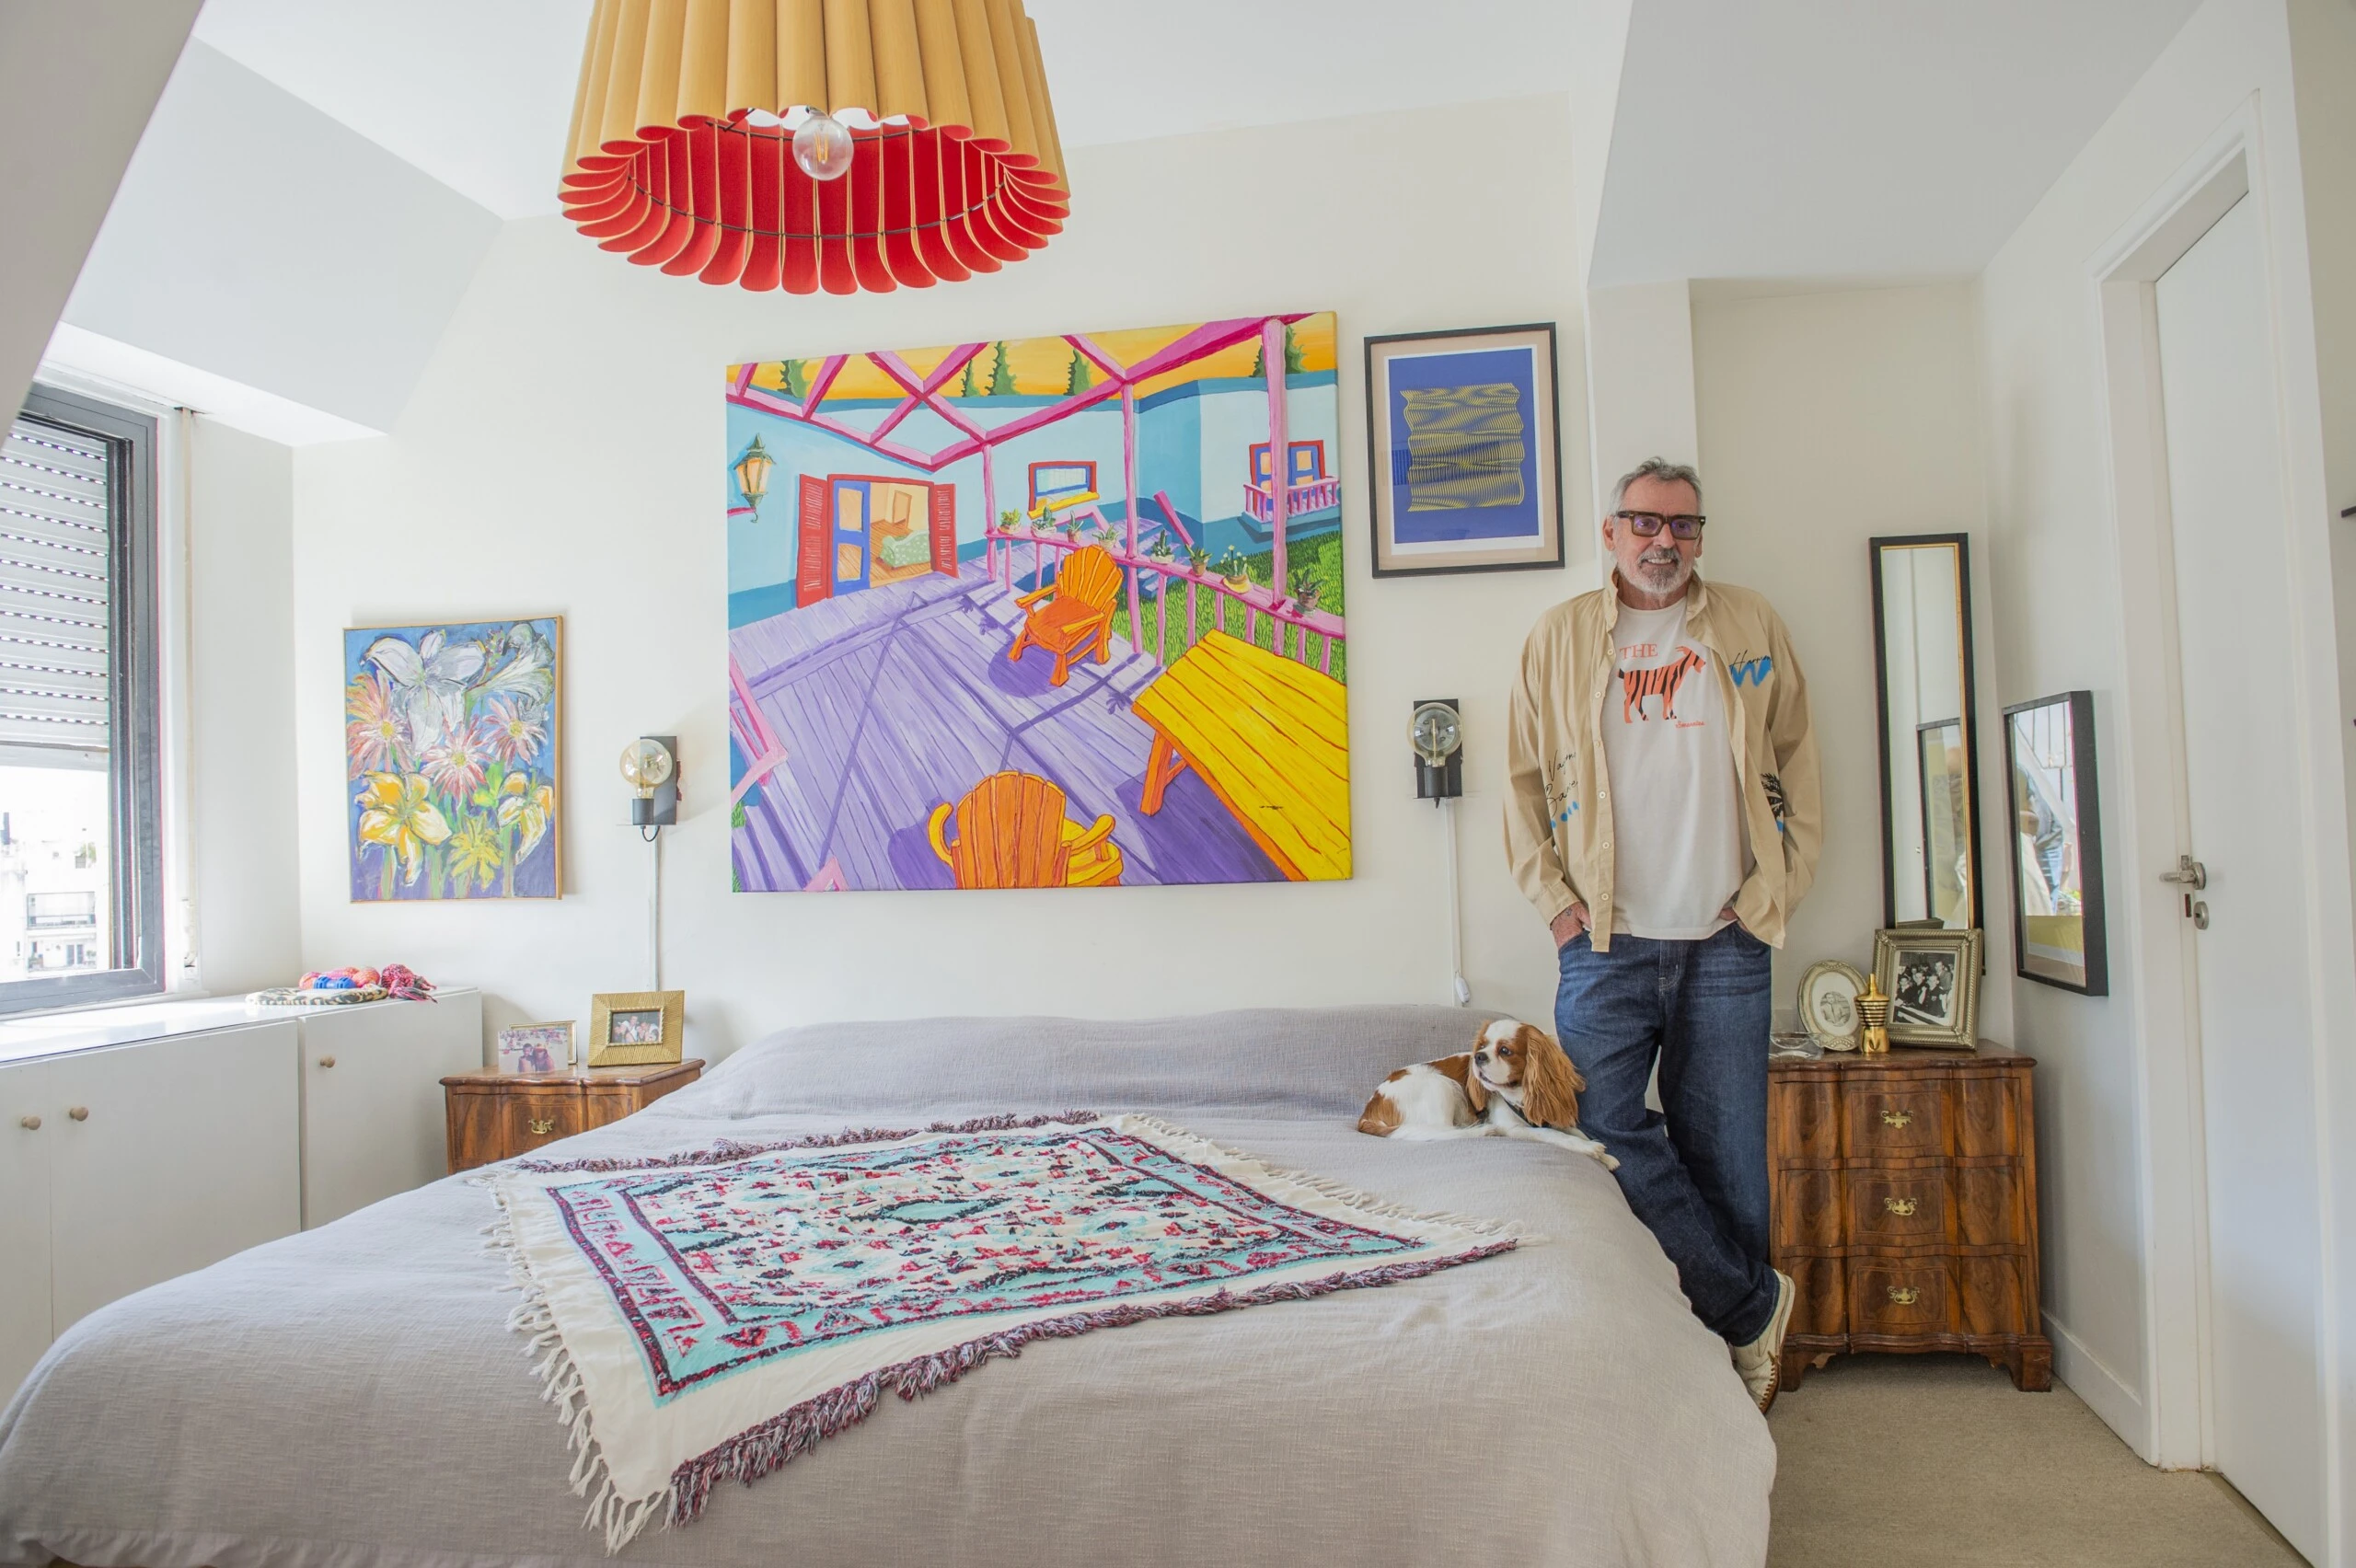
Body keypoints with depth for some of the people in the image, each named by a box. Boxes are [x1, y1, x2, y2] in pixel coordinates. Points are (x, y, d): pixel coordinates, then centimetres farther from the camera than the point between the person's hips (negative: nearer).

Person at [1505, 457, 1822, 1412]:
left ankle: (1734, 1345, 20)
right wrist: (1557, 901, -1)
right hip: (1606, 943, 0)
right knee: (1607, 1132, -7)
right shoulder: (1558, 637, 8)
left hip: (1726, 944, 0)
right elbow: (1524, 780, 8)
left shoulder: (1753, 628, 11)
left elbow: (1797, 769, 11)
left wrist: (1772, 892, 1)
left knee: (1723, 1153, 4)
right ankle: (1754, 1307, 9)